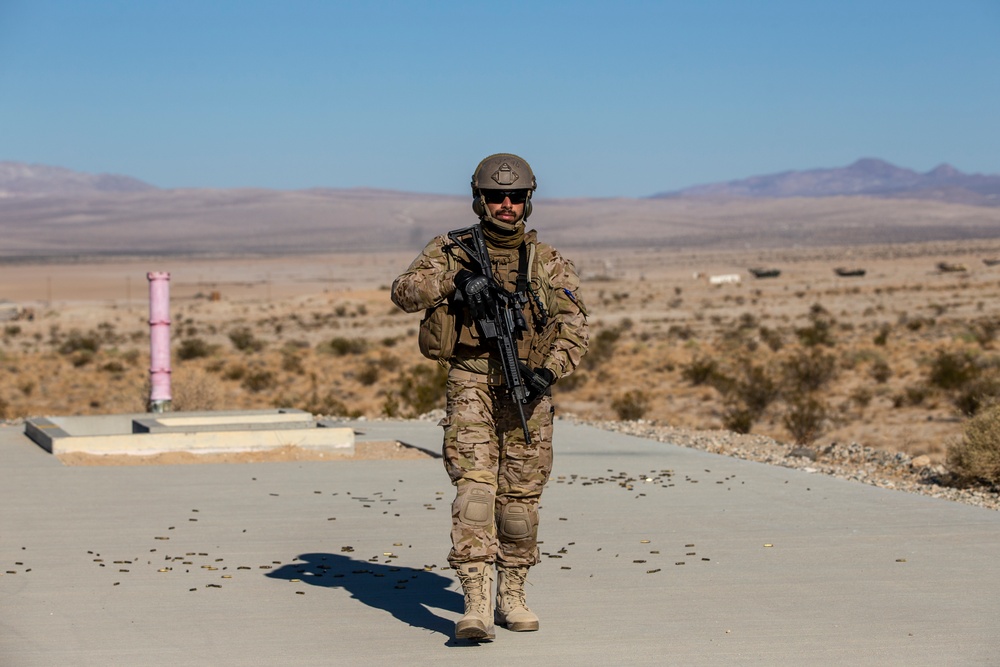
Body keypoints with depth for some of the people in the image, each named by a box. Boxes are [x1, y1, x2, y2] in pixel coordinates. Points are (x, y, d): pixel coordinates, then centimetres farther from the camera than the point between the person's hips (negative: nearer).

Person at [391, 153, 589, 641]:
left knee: (520, 495, 7)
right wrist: (452, 281, -21)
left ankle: (511, 597, 22)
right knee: (474, 485, -15)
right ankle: (477, 601, -20)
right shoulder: (452, 251, 7)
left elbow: (574, 327, 1)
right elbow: (404, 292, -5)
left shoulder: (548, 262, 8)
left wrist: (549, 370, -16)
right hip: (471, 385, -2)